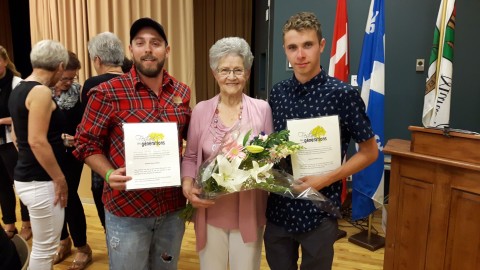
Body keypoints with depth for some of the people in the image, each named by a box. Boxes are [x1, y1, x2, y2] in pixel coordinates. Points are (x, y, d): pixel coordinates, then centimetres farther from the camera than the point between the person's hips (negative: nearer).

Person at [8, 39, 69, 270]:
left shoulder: (18, 90, 12)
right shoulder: (41, 92, -17)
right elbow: (37, 141, -23)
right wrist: (60, 179, -17)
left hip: (26, 177, 10)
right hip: (40, 181, -9)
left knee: (42, 245, 21)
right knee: (44, 248, 4)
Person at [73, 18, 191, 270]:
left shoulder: (182, 92, 2)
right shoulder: (108, 93, -11)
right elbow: (86, 143, -5)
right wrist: (109, 174, -20)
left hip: (173, 208, 4)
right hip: (126, 210, -4)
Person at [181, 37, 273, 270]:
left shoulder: (262, 109, -3)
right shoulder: (201, 110, 0)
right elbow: (190, 157, 5)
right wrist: (187, 185, -12)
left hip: (249, 212, -1)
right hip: (210, 211, 1)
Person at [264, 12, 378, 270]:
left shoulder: (343, 94, -12)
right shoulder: (277, 93, 1)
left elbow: (369, 152, -6)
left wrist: (326, 179, -16)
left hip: (319, 210, -4)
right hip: (278, 208, 4)